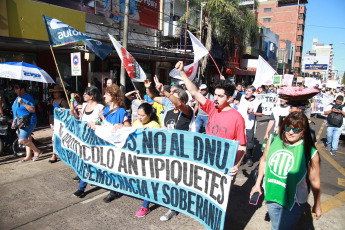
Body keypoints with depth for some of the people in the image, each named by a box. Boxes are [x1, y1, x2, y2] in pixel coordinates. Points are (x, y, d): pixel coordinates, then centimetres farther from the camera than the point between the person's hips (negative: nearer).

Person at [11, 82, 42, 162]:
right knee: (27, 139, 13)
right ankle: (28, 156, 20)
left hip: (28, 122, -9)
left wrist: (23, 103, -25)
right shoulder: (17, 98, 16)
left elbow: (32, 110, -20)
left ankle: (37, 151, -1)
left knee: (22, 140, -16)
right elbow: (15, 112, 24)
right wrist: (14, 122, 23)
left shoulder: (28, 97, -11)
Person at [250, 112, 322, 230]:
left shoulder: (310, 153, -18)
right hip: (271, 196, 4)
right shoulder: (273, 140, -10)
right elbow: (264, 161, 5)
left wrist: (317, 205, 4)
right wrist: (258, 184, 10)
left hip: (293, 203, -3)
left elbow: (315, 182, -8)